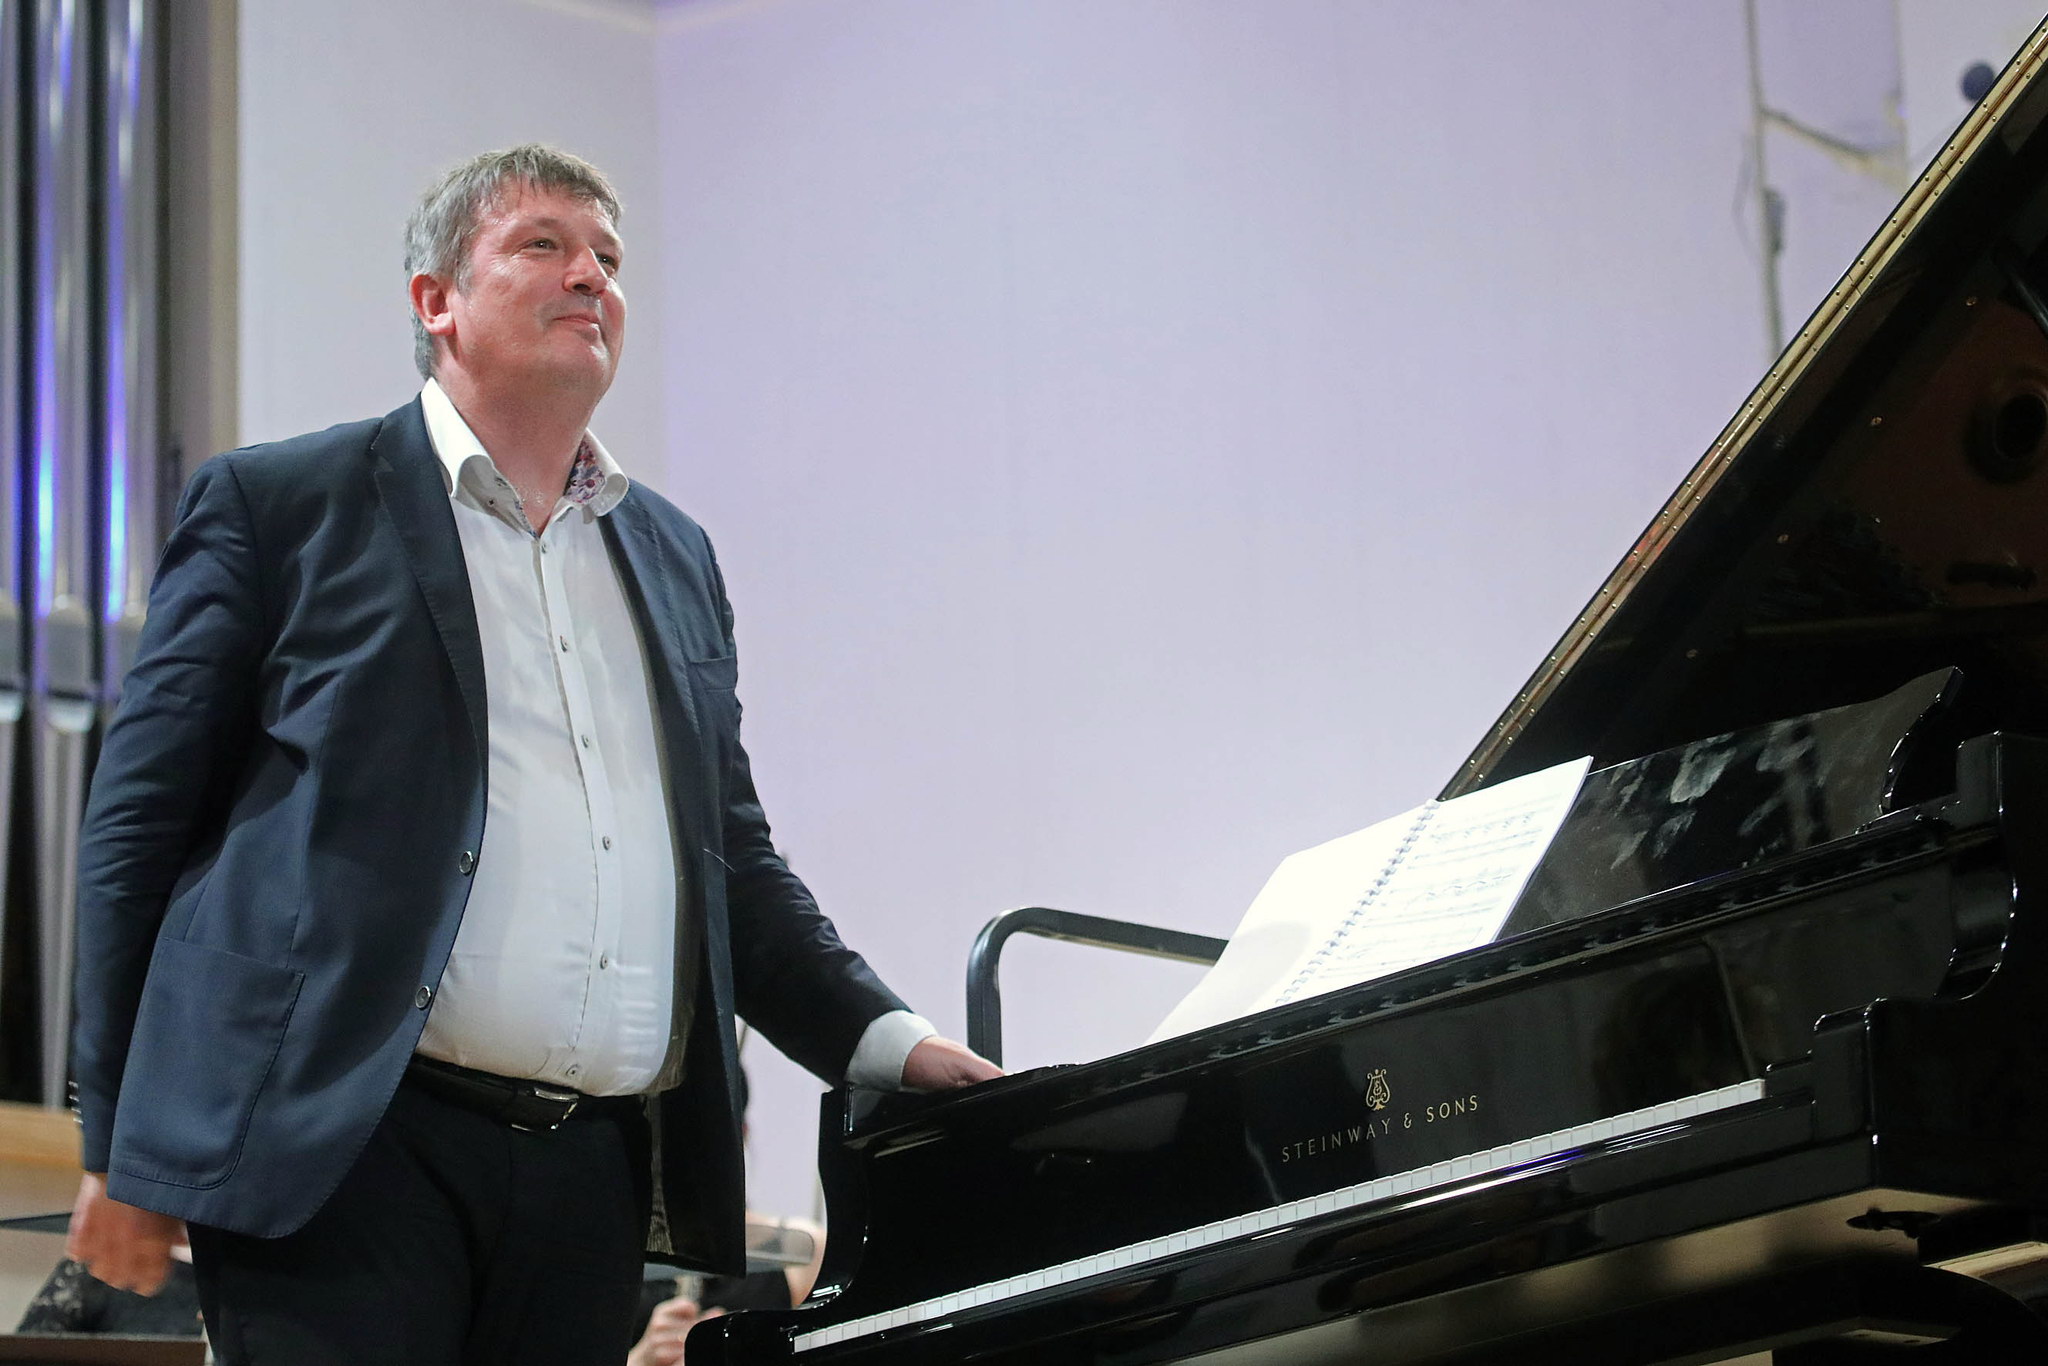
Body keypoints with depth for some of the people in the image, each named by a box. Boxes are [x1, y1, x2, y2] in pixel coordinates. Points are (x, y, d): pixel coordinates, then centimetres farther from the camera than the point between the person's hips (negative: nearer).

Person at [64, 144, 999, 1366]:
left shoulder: (673, 556, 21)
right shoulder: (277, 507, 5)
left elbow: (733, 862, 26)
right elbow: (140, 826, 2)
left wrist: (890, 1042, 11)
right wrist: (125, 1150, -3)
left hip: (594, 1174, 5)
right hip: (342, 1158, -5)